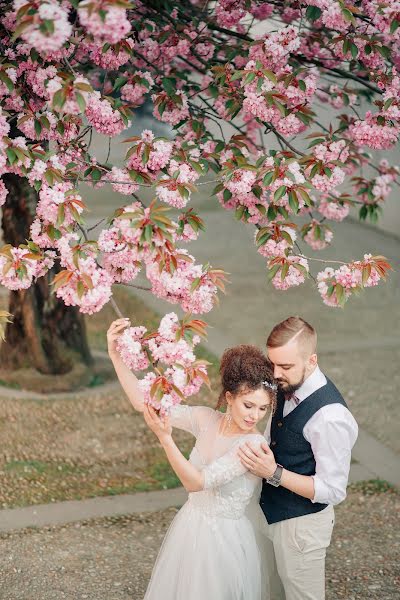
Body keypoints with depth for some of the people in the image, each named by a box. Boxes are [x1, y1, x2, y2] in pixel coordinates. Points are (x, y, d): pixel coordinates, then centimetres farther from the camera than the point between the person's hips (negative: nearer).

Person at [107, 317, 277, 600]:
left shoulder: (254, 444, -24)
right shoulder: (206, 419, -9)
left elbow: (197, 482, -29)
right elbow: (144, 403, -8)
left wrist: (165, 438, -39)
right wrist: (116, 355, -16)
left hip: (224, 539, -5)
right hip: (190, 527, 5)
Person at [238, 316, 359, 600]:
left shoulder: (330, 417, -31)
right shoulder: (288, 387, -6)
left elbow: (333, 491, -26)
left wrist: (274, 473, -33)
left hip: (302, 524, -8)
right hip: (272, 512, 8)